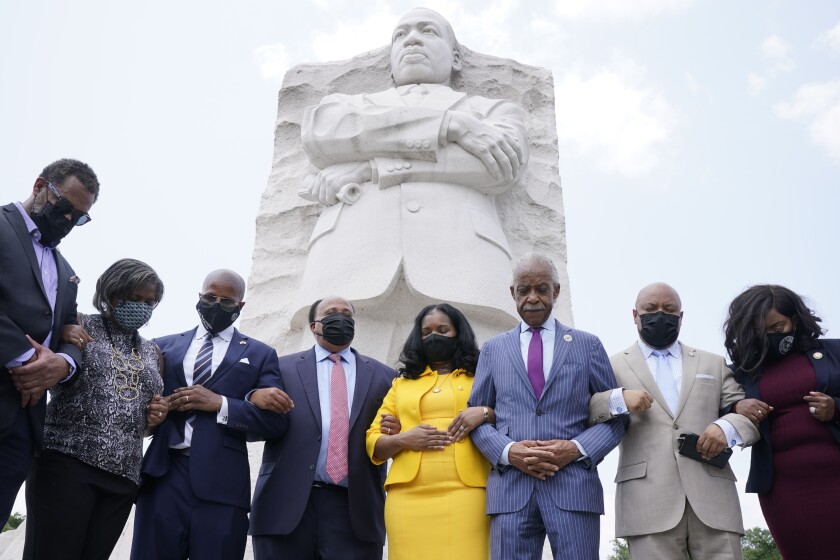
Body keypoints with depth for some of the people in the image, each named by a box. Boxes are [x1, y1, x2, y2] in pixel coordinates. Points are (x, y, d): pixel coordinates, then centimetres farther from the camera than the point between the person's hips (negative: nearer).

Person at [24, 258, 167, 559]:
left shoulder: (152, 352, 19)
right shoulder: (77, 326, 5)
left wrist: (156, 417, 6)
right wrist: (60, 339, -16)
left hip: (122, 477, 5)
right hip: (66, 463, -4)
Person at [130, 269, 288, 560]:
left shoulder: (260, 354, 11)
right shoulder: (164, 346, 17)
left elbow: (275, 420, 1)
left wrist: (220, 404, -10)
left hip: (221, 483, -1)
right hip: (163, 475, 2)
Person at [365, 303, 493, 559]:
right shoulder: (401, 383, 19)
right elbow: (373, 442, 14)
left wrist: (486, 413, -10)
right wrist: (402, 440, -5)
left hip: (466, 493, -1)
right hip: (408, 496, 2)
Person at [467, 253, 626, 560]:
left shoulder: (588, 345, 12)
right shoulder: (493, 349, 15)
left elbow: (615, 414, 9)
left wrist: (577, 448, -8)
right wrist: (508, 451, -8)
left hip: (573, 483, -1)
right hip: (510, 487, 1)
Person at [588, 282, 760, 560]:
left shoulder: (714, 364, 23)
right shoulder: (614, 365, 15)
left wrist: (727, 427, -7)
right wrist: (617, 400, -13)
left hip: (713, 497, 2)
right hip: (648, 501, -2)